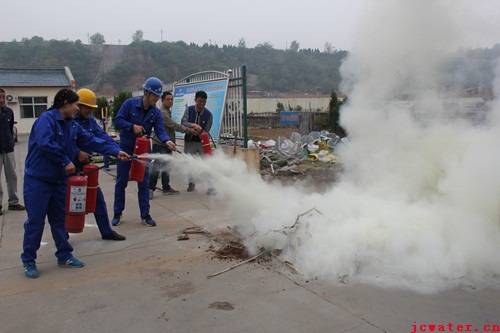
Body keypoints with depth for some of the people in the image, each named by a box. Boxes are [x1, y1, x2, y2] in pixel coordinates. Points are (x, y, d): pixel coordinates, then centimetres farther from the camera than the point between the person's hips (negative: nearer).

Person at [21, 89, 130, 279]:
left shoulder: (73, 126, 9)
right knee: (35, 221, 0)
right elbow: (45, 144, -30)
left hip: (60, 180, 8)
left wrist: (116, 151, 1)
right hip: (38, 179, -7)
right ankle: (28, 261, 15)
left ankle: (64, 256, 25)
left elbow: (92, 141, 7)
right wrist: (66, 162, -25)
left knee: (59, 220, 14)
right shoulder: (46, 119, -16)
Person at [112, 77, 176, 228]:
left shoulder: (156, 113, -4)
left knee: (144, 183, 3)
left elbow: (160, 131, -15)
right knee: (121, 182, 7)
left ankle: (145, 215, 11)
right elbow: (118, 120, -12)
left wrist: (167, 141, -35)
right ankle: (117, 214, 20)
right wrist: (133, 126, -27)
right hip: (125, 148, -2)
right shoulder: (130, 104, -11)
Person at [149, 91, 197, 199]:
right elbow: (174, 125, -19)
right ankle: (150, 189, -5)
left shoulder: (168, 112, 19)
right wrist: (188, 130, -15)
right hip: (160, 145, -10)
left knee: (166, 167, 13)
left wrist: (172, 142, 15)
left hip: (167, 144, 10)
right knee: (157, 167, -11)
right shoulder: (162, 112, -14)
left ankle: (166, 188, 21)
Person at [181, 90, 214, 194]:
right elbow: (183, 122, -17)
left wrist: (199, 132, -31)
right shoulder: (189, 110, -5)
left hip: (202, 142, -1)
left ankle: (210, 187, -7)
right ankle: (191, 183, 30)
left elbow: (206, 130, -10)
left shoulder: (208, 114, -9)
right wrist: (193, 125, -35)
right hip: (190, 142, 2)